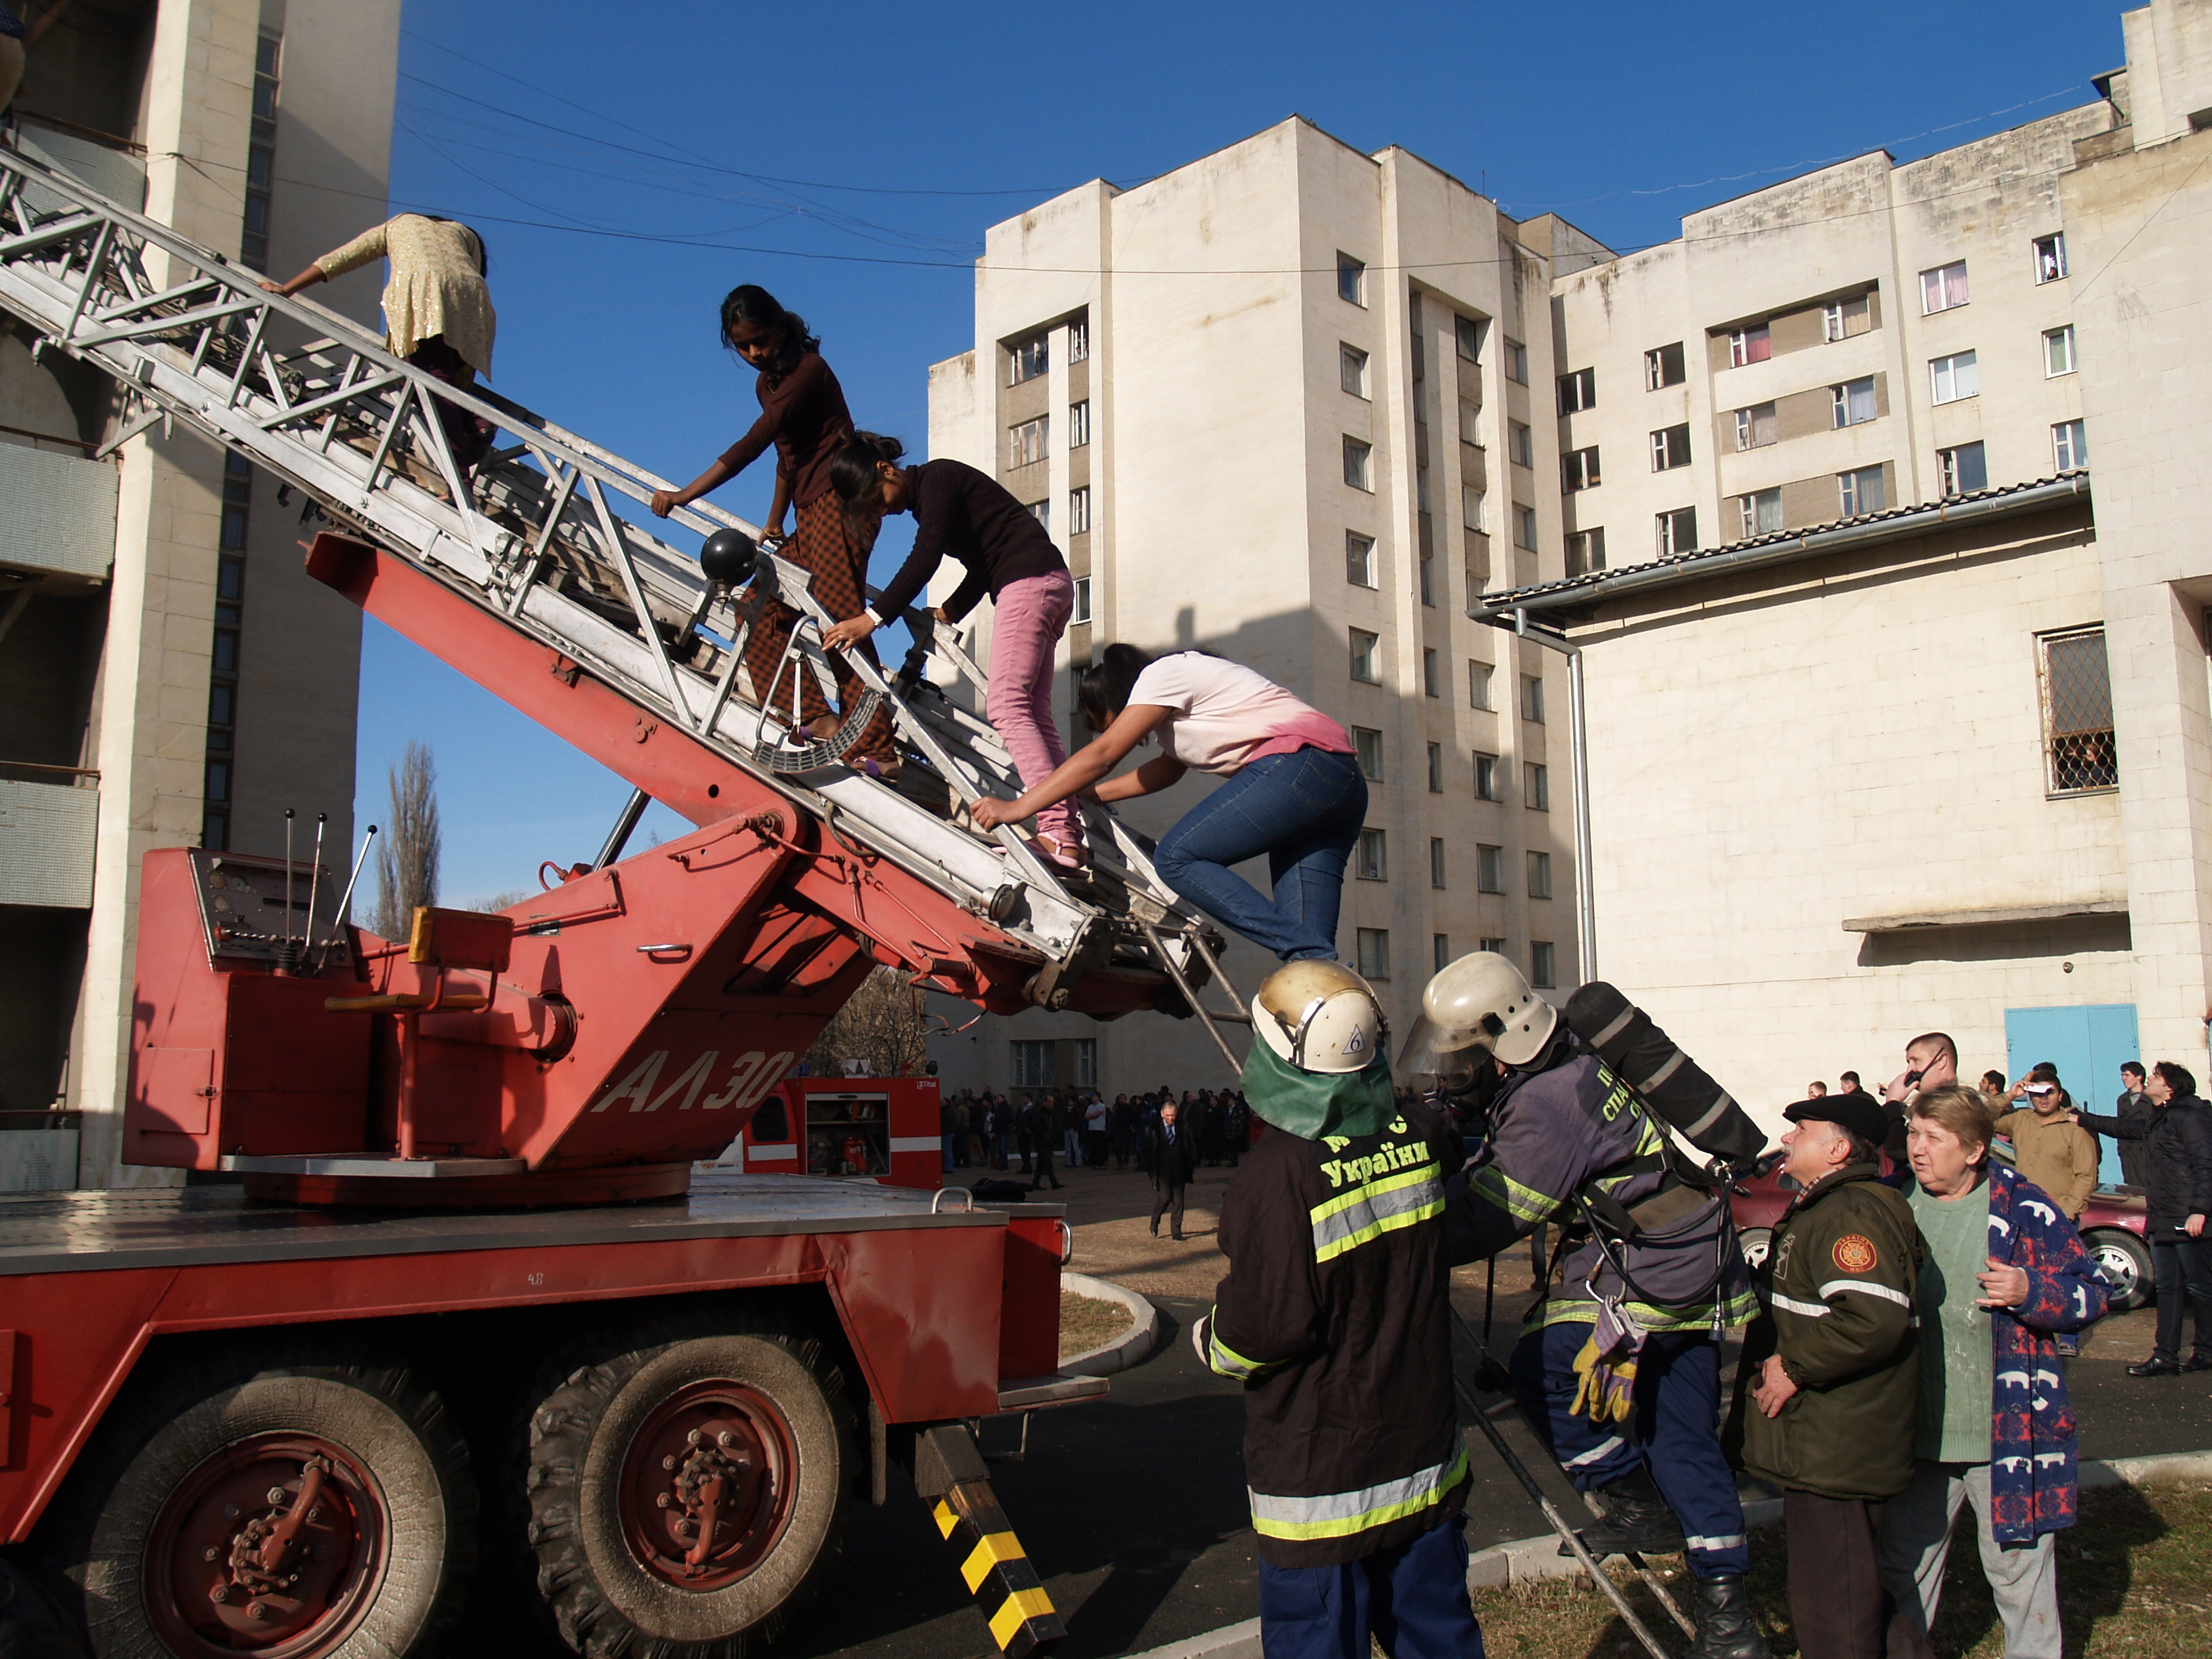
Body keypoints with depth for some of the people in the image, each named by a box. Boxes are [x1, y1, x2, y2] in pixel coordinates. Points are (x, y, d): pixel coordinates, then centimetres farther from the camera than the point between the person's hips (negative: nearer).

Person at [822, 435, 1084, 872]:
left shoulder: (936, 478, -5)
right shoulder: (924, 500, 23)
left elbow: (925, 559, -17)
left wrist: (873, 618, -18)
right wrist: (947, 612, 12)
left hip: (1030, 580, -10)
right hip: (1049, 585, 10)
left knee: (1007, 704, -17)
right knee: (1034, 713, 3)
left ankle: (1057, 832, -26)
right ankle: (1069, 833, -3)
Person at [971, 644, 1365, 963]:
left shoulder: (1162, 673, 1)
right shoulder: (1184, 681, 28)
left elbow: (1101, 755, -5)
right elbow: (1166, 769, 37)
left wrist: (1018, 807, -3)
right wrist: (1090, 794, 36)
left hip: (1299, 765, -10)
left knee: (1176, 857, -11)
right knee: (1300, 925, 1)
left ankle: (1309, 955, -22)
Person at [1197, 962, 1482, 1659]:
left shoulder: (1278, 1174, -24)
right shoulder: (1418, 1137, -5)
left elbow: (1266, 1327, -22)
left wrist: (1209, 1337, -2)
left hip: (1319, 1480, -6)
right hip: (1427, 1460, 6)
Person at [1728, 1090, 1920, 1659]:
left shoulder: (1851, 1214, -20)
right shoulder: (1821, 1210, 17)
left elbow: (1875, 1319, -33)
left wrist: (1793, 1367, -24)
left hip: (1834, 1455, -11)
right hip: (1815, 1445, 11)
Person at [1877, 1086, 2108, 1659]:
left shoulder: (2024, 1208, -10)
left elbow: (2092, 1293, -5)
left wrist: (2030, 1291, -22)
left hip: (2006, 1431, -4)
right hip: (1917, 1432, 4)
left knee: (2016, 1563, 8)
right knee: (1904, 1560, 16)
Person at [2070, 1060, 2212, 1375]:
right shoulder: (2158, 1122, 18)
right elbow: (2124, 1128, 36)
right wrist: (2082, 1119, 40)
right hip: (2161, 1221, 10)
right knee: (2167, 1288, 9)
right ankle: (2166, 1356, 11)